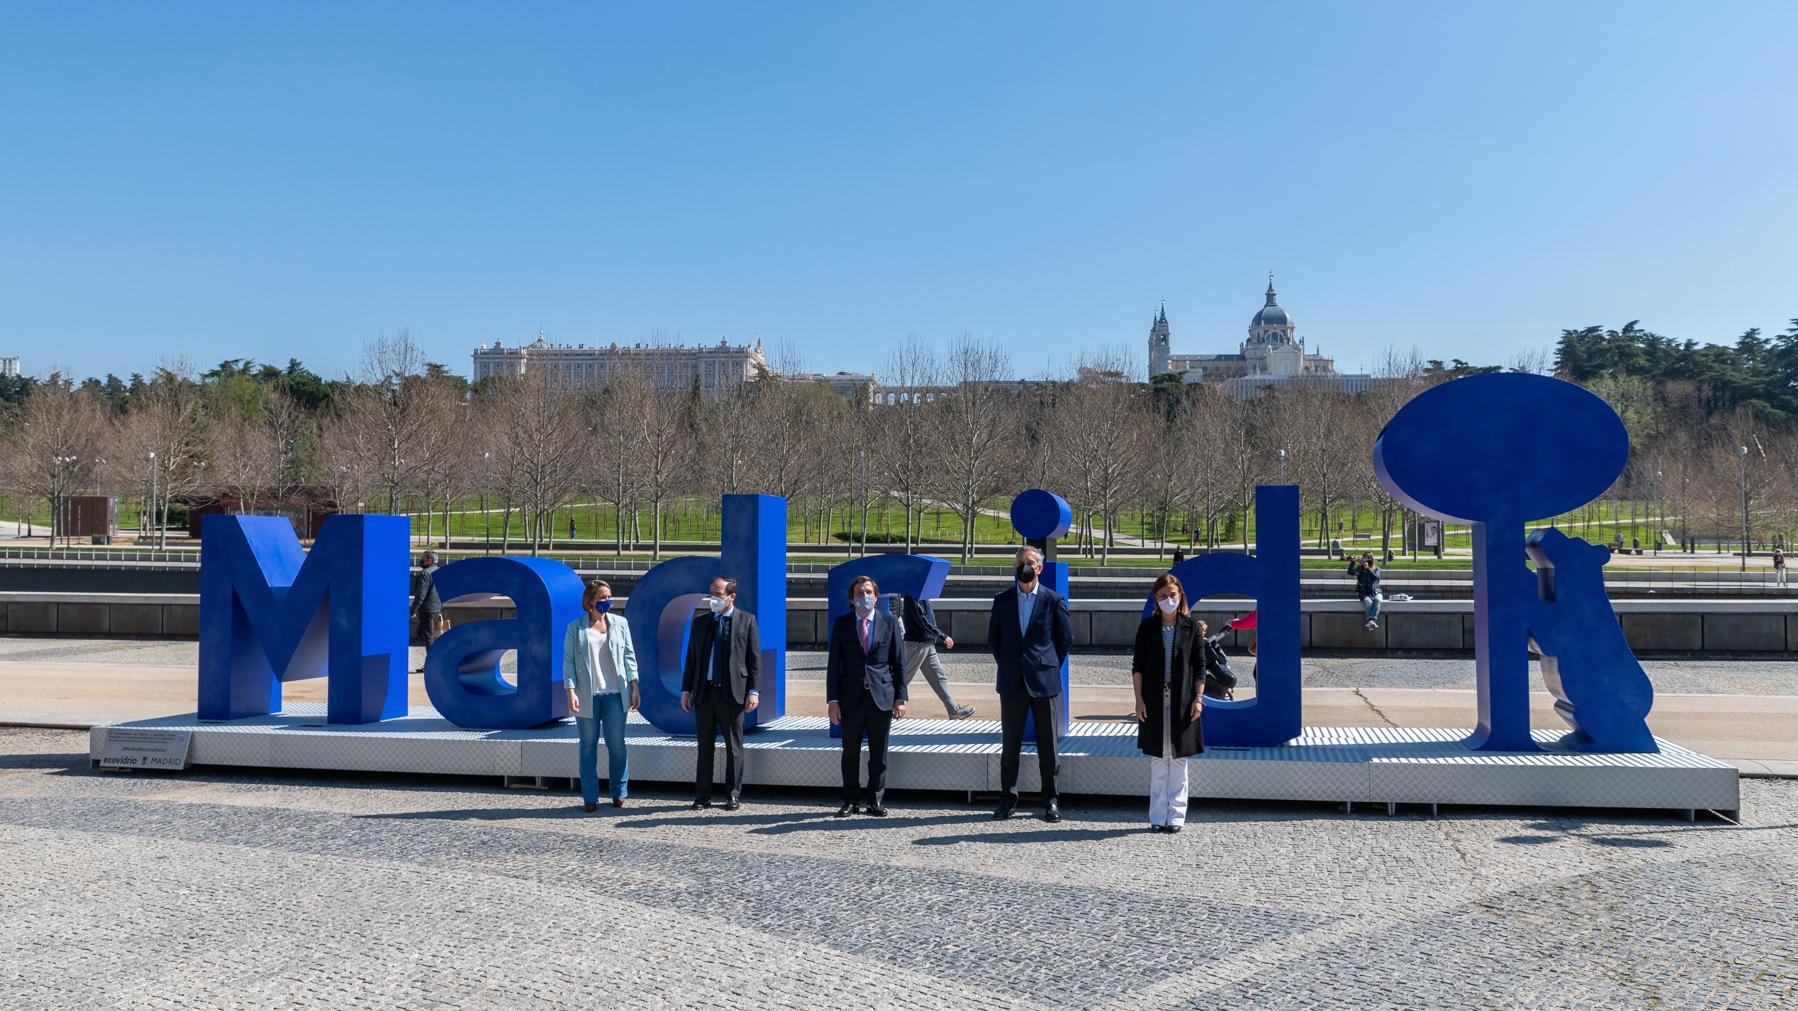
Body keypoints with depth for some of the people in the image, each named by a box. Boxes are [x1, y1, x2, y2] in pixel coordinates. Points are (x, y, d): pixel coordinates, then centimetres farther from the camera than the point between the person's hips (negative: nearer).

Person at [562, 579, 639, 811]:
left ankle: (619, 794, 15)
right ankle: (590, 798, 12)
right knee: (588, 746, 5)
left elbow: (629, 656, 9)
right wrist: (571, 692, -9)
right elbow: (568, 661, 1)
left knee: (617, 745, 3)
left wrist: (634, 687, 2)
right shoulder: (575, 627, 4)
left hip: (615, 693, 1)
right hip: (587, 695, -1)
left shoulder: (620, 623, 8)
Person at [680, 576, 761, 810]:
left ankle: (733, 795, 11)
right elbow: (691, 658, 13)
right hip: (703, 692, 3)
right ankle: (702, 795, 14)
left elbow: (755, 659, -2)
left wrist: (754, 691, -8)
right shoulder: (700, 621, 11)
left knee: (733, 747, 4)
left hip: (732, 693, -3)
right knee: (704, 746, 8)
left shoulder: (747, 620, 1)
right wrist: (686, 689, 7)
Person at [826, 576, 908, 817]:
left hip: (881, 697, 0)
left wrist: (900, 698, -1)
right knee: (850, 753, 6)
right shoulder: (842, 624, 4)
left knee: (879, 754, 6)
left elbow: (899, 663, 5)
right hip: (851, 697, 0)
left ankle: (876, 801, 17)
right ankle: (851, 801, 17)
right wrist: (833, 699, -3)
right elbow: (833, 664, 4)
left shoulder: (889, 623, 4)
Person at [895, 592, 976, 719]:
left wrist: (943, 640, 18)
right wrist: (943, 637, -18)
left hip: (927, 643, 9)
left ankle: (954, 710, 13)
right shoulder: (912, 595, -16)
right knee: (905, 677, -2)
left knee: (938, 677, 10)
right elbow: (922, 620, -21)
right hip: (917, 643, -9)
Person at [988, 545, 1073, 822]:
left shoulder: (1053, 600, 1)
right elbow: (993, 638, 14)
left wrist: (1050, 666, 5)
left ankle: (1051, 800, 13)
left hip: (1044, 682, -2)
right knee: (1010, 744, 6)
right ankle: (1008, 799, 14)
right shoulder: (1003, 600, 6)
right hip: (1012, 684, 2)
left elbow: (1066, 638, 7)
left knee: (1047, 744, 4)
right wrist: (1006, 666, 10)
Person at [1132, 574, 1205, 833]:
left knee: (1179, 759, 3)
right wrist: (1139, 699, -2)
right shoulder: (1147, 626, 4)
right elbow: (1137, 665, 4)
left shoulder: (1192, 626, 3)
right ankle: (1158, 817, 9)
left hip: (1182, 702, 0)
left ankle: (1175, 816, 10)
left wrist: (1198, 698, -4)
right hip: (1154, 701, 1)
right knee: (1157, 759, 4)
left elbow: (1200, 666, 4)